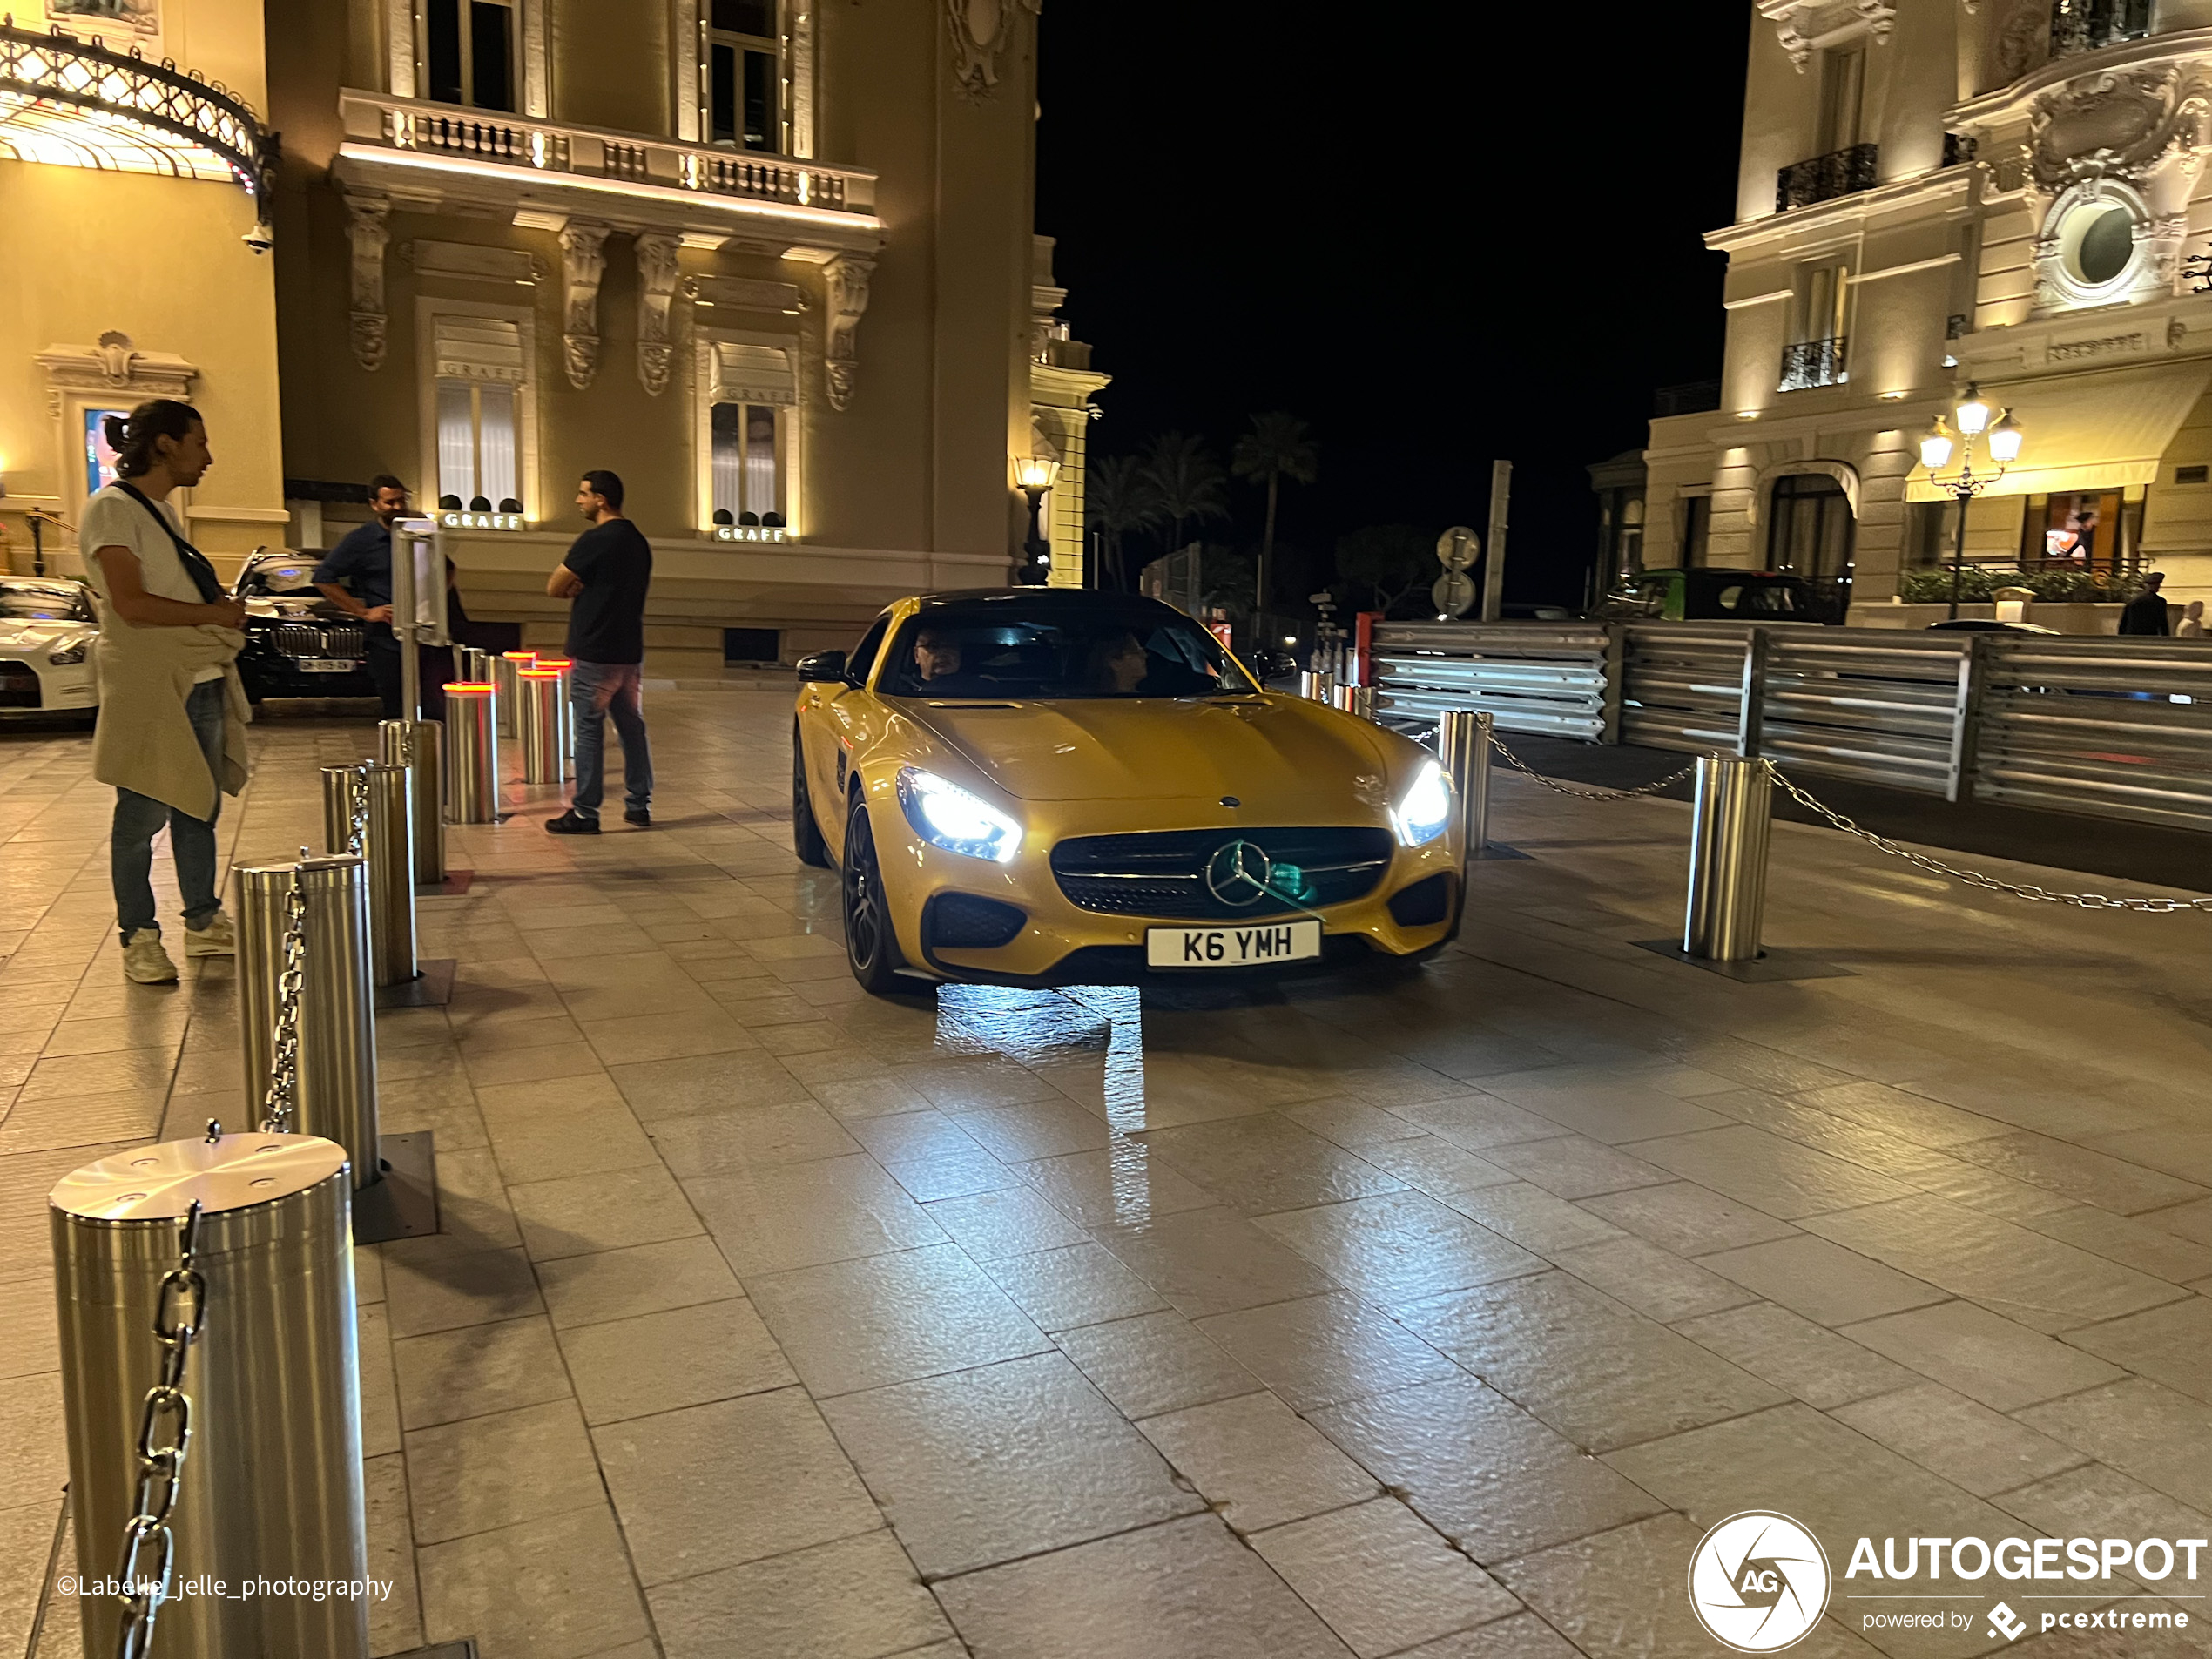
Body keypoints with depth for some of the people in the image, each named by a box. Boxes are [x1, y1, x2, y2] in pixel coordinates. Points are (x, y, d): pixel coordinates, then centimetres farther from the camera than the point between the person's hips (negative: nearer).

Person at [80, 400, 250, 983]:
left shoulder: (162, 510, 18)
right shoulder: (113, 508, -10)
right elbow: (131, 604, -19)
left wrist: (221, 604, 6)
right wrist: (214, 613, -11)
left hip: (200, 683, 9)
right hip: (149, 688, -9)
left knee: (199, 808, 13)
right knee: (143, 816, -2)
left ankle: (203, 922, 23)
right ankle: (138, 938, 7)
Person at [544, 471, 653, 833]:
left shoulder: (594, 541, -13)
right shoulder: (639, 542, 11)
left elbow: (555, 588, -9)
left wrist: (574, 587, 9)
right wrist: (586, 588, 7)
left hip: (594, 653, -7)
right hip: (630, 651, 7)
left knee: (589, 730, -2)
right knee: (632, 727, 11)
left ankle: (585, 812, 1)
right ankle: (639, 805, 15)